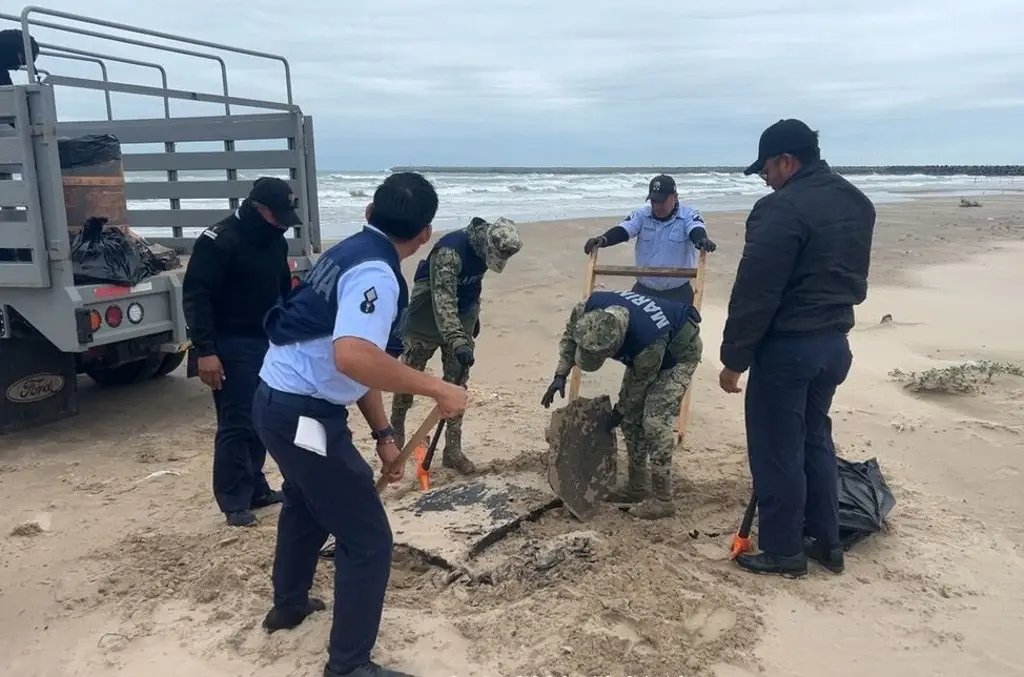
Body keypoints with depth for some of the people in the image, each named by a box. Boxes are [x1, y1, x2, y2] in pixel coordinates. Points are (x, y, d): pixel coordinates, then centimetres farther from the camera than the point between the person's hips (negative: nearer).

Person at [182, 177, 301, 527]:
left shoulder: (275, 242, 10)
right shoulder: (218, 241, -14)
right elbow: (195, 296, -18)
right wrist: (205, 350, -23)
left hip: (268, 344, 8)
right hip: (231, 347, -7)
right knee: (236, 424, -5)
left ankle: (255, 488, 23)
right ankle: (235, 502, 5)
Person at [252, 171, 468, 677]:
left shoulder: (353, 252, 9)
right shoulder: (376, 273, -21)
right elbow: (353, 357, -39)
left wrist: (383, 435, 11)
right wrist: (437, 388, -29)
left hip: (279, 401, 10)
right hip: (303, 415, -10)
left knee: (307, 506, 33)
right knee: (368, 539, 0)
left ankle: (288, 605, 55)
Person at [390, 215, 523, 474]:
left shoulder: (483, 248, -7)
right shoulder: (449, 251, -32)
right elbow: (443, 301, -41)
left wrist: (474, 317, 20)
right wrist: (458, 342, -51)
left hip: (460, 318, 6)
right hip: (427, 317, -6)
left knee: (457, 383, 4)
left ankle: (453, 450, 9)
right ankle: (395, 429, 32)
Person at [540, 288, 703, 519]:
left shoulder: (647, 342, -45)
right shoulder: (588, 309, -30)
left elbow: (640, 382, -24)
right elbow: (569, 335, -7)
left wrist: (620, 411, -9)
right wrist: (560, 375, -14)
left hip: (680, 351, -7)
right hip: (642, 351, 7)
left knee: (654, 420, -17)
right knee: (631, 417, 5)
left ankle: (662, 499, -8)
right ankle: (638, 486, 18)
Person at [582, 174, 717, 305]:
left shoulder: (688, 215, -8)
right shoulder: (641, 215, -1)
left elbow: (697, 231, -27)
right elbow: (622, 231, -13)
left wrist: (702, 241, -53)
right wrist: (603, 239, -34)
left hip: (678, 292, -2)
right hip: (644, 290, 3)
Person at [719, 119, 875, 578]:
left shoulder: (782, 209, -19)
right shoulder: (857, 204, 11)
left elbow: (754, 292, -20)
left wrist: (734, 359, -13)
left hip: (786, 347, -9)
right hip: (835, 342, 9)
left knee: (777, 450, 4)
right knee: (815, 439, 20)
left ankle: (783, 552, 15)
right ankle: (827, 542, 28)